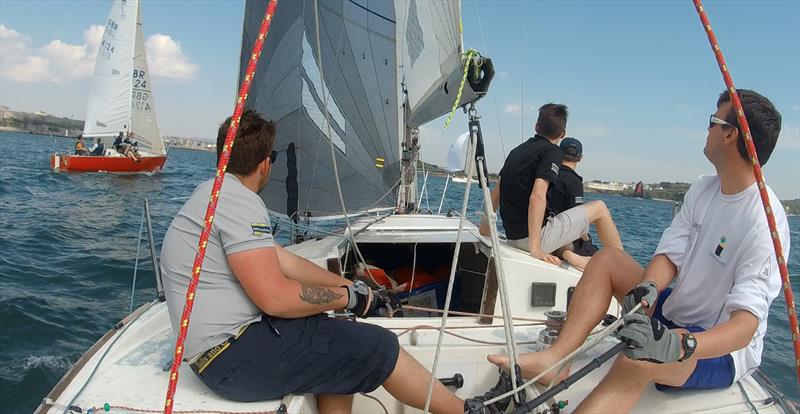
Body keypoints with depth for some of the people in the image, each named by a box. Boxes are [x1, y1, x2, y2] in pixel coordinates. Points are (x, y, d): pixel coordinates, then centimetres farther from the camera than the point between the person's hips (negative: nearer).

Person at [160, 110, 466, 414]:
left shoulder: (215, 193, 15)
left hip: (225, 348, 10)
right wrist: (348, 296, -9)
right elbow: (276, 297, -24)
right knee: (378, 348, -7)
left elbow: (287, 262, 13)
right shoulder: (238, 200, -17)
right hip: (234, 356, -10)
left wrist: (354, 287, 11)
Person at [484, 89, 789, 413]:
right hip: (675, 314, 8)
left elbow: (746, 323, -31)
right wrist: (647, 288, -28)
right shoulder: (702, 189, 2)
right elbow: (670, 256, -5)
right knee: (607, 259, -4)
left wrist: (680, 346, -49)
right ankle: (555, 357, -19)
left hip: (726, 348, -8)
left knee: (639, 357, -39)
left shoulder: (763, 222, -23)